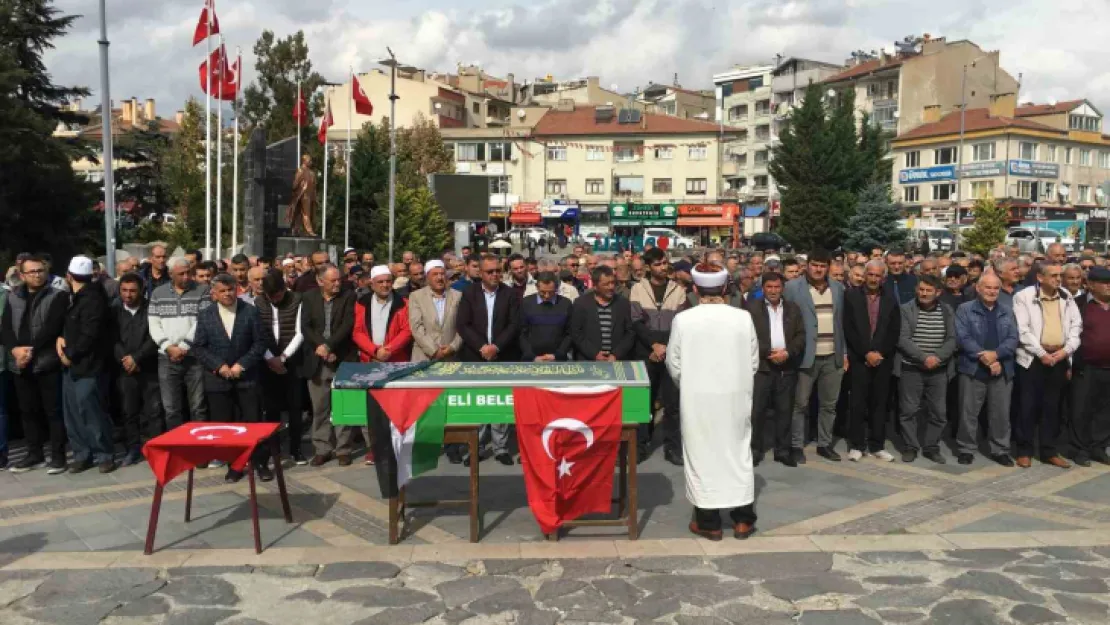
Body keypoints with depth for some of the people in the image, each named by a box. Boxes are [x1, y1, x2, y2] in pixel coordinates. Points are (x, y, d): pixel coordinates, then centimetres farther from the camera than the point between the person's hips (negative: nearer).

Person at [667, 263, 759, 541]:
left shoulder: (683, 319, -11)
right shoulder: (743, 317, -7)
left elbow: (674, 363, -3)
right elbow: (753, 361, 0)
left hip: (698, 398, -2)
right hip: (735, 397, 2)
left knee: (702, 454, 8)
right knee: (738, 454, 13)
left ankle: (709, 522, 14)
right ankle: (743, 520, 20)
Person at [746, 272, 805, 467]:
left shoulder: (793, 308, 12)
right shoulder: (751, 307, 1)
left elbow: (801, 336, 6)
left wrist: (787, 352, -10)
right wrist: (768, 353, -13)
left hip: (787, 367, 3)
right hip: (761, 366, -3)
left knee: (785, 410, 7)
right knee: (756, 410, -2)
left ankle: (783, 450, 17)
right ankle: (755, 449, 9)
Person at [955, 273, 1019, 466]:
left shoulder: (1007, 312, 12)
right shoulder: (965, 309, 1)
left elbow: (1013, 339, 1)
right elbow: (963, 338, -9)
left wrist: (995, 354, -17)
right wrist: (984, 358, -17)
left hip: (1002, 370, 3)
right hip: (973, 369, -3)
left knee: (1001, 413, 8)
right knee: (969, 412, 3)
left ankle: (1000, 450, 20)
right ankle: (966, 449, 13)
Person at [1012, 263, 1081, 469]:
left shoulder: (1067, 298, 10)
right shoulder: (1024, 296, -6)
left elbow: (1076, 325, 8)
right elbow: (1022, 329, -11)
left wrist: (1066, 350, -6)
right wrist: (1042, 353, -13)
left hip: (1060, 358, 4)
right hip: (1033, 358, -4)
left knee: (1052, 406, 10)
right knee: (1028, 406, 0)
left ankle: (1049, 451, 19)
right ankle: (1023, 450, 9)